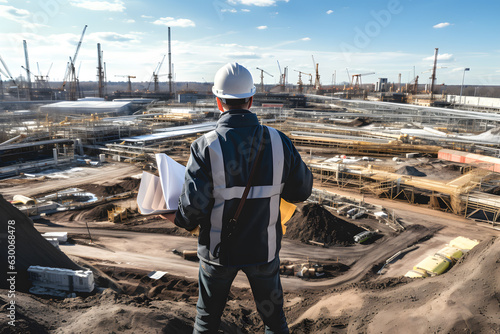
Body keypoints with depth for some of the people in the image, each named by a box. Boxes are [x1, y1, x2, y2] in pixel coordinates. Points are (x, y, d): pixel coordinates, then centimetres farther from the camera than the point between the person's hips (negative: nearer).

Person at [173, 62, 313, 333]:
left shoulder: (206, 147, -20)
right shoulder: (279, 142, -12)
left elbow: (193, 204, -21)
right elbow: (302, 190, -3)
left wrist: (186, 221, 1)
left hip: (219, 249, -1)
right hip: (264, 248, 2)